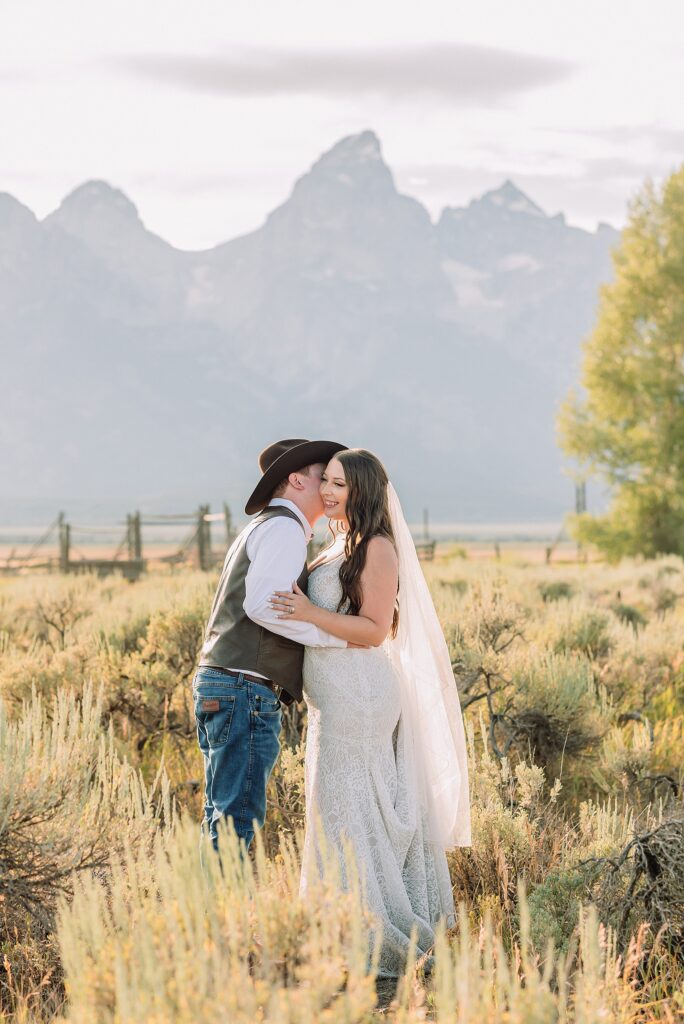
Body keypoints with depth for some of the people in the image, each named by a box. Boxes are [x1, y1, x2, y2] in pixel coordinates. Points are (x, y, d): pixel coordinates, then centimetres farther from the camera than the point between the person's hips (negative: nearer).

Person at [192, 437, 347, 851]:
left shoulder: (263, 529, 23)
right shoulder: (284, 527, -8)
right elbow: (262, 604, -22)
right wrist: (339, 635, -15)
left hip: (218, 682, 10)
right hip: (246, 691, -10)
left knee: (223, 816, 12)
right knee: (239, 816, -10)